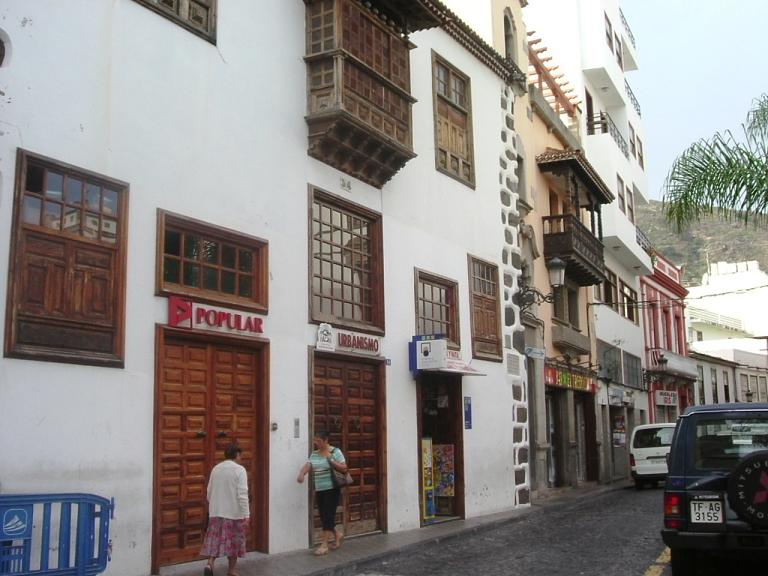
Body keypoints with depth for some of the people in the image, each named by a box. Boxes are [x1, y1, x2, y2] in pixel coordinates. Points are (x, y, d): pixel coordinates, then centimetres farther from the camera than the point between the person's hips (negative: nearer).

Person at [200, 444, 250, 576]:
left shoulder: (216, 468, 7)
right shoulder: (239, 469, -11)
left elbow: (209, 492, 13)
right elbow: (242, 495, -17)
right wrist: (246, 515, -14)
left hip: (216, 512, 4)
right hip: (234, 513, -4)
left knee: (215, 540, 8)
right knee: (234, 542, 9)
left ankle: (210, 564, -13)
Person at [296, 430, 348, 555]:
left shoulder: (335, 452, -6)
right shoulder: (314, 454, 10)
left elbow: (344, 469, -8)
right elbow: (308, 465, -5)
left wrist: (330, 460, -19)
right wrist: (302, 474, -27)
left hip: (332, 489, -6)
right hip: (319, 490, 7)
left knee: (328, 515, -7)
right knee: (323, 516, 11)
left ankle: (324, 545, -3)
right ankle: (337, 535, 34)